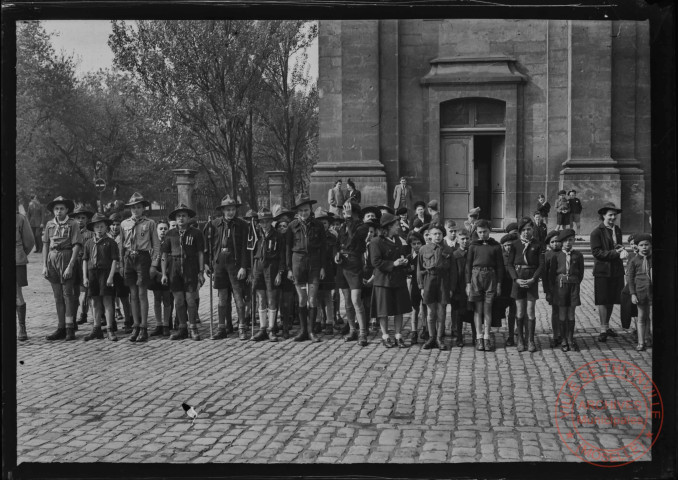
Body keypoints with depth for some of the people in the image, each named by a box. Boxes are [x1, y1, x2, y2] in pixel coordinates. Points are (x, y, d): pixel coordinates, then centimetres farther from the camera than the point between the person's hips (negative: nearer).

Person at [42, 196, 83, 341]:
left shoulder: (72, 224, -3)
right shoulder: (50, 224, 10)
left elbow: (77, 246, -8)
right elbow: (45, 245, 12)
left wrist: (70, 266, -15)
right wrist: (44, 265, 5)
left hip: (66, 257, -5)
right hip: (52, 259, 5)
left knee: (68, 294, -4)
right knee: (57, 296, 9)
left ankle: (70, 329, -1)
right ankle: (61, 328, 14)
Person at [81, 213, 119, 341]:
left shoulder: (110, 242, -2)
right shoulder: (89, 243, 10)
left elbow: (115, 260, -5)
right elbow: (85, 260, 12)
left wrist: (111, 276, -13)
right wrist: (85, 277, 5)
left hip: (105, 272, -4)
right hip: (92, 273, 4)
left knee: (107, 301, -6)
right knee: (95, 303, 9)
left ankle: (110, 330, -4)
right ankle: (97, 329, 16)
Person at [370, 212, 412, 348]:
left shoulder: (399, 240, 11)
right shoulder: (376, 242, -9)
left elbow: (405, 255, 22)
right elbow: (376, 262, -14)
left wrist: (404, 261, -1)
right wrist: (393, 264, -19)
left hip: (399, 280, 6)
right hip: (383, 280, -5)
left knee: (399, 310, 6)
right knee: (384, 311, 2)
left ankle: (398, 337, 13)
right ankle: (385, 337, 13)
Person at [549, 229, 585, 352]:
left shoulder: (578, 255, 1)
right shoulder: (556, 256, -1)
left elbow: (581, 272, 9)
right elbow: (552, 273, 3)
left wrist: (575, 284, 4)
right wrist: (555, 286, 1)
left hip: (573, 286, 1)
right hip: (560, 285, 0)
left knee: (571, 315, 4)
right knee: (562, 315, 3)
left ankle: (570, 340, 14)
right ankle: (564, 341, 11)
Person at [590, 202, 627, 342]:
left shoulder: (618, 230, 11)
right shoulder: (596, 232, -9)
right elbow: (596, 252, -14)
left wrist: (622, 250, -5)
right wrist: (616, 253, -18)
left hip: (616, 271, 6)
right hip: (602, 271, -6)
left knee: (611, 300, 13)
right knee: (602, 301, -1)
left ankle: (607, 326, 27)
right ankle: (603, 330, 4)